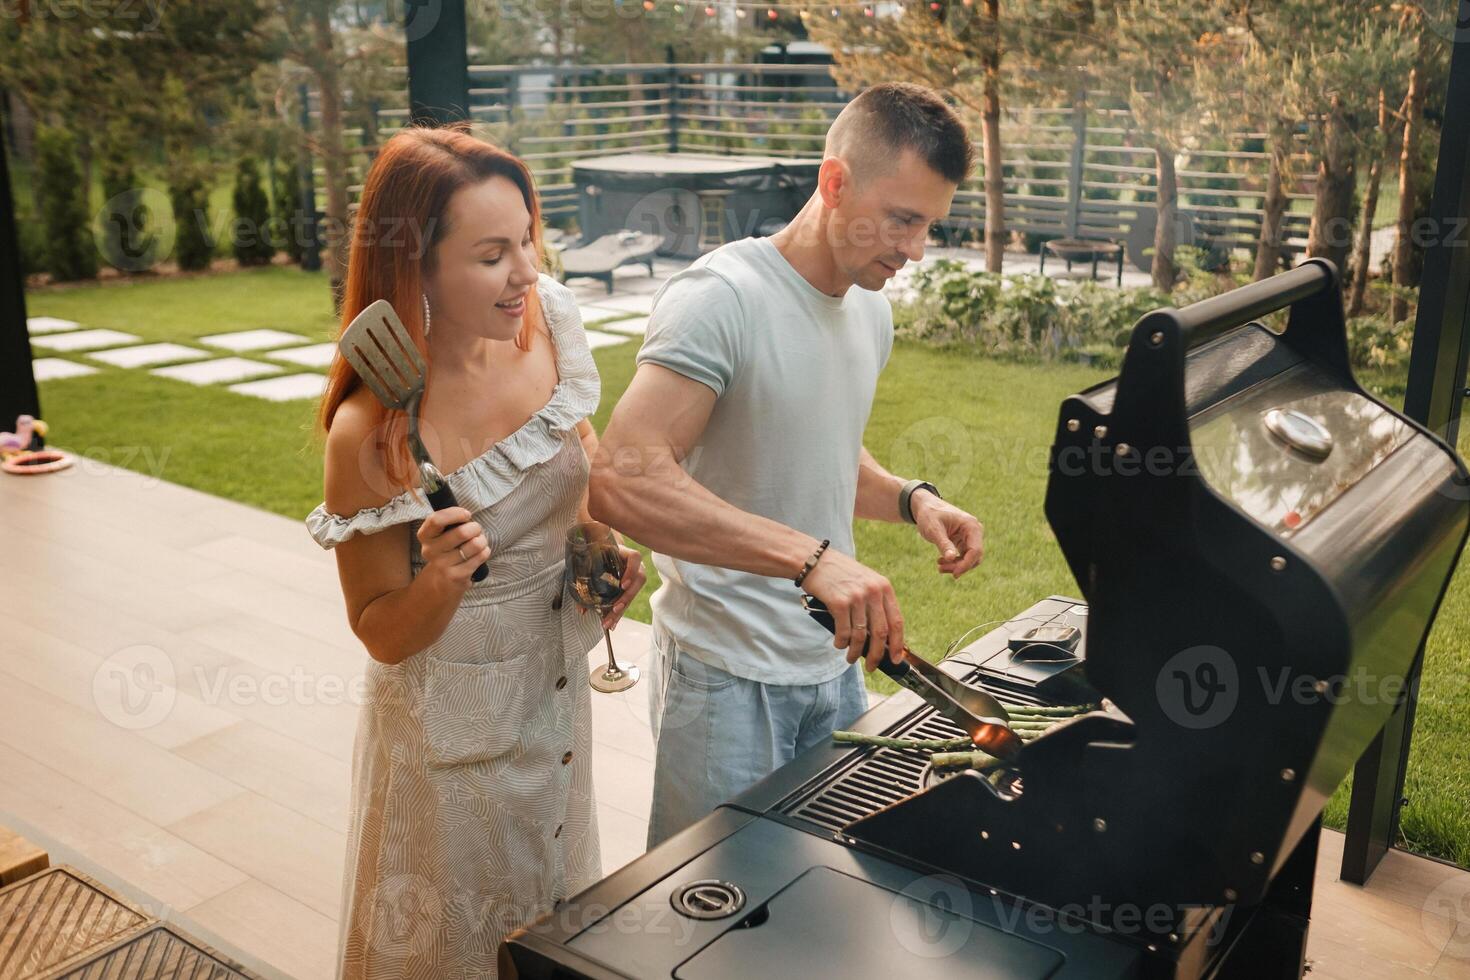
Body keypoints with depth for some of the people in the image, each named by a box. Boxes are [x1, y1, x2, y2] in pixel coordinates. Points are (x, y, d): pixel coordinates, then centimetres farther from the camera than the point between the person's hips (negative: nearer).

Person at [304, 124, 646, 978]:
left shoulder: (545, 323, -13)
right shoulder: (369, 432, -27)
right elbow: (383, 634, -15)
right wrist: (442, 578, -34)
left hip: (559, 691, 6)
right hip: (456, 727, -5)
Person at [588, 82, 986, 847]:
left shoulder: (872, 310, 7)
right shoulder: (721, 297, -20)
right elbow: (622, 482, -32)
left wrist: (909, 498, 1)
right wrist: (812, 557, -38)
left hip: (834, 659, 8)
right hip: (727, 675, -8)